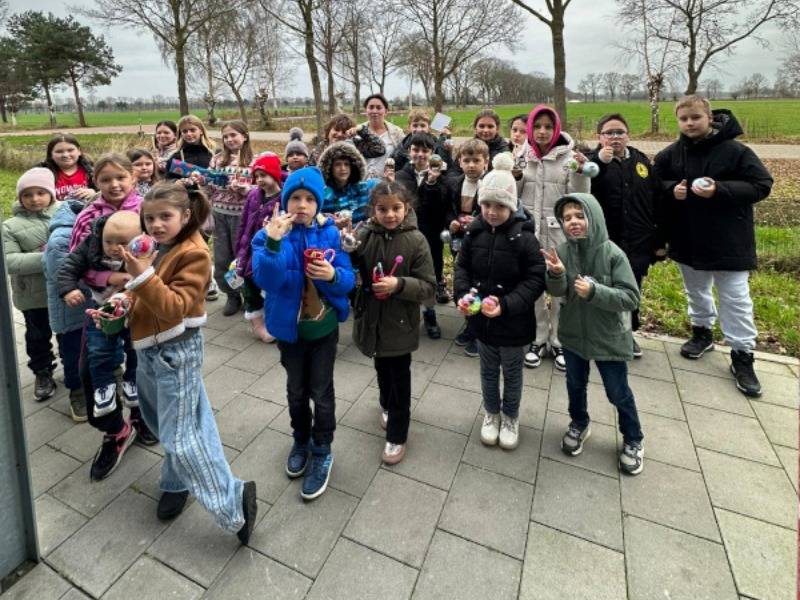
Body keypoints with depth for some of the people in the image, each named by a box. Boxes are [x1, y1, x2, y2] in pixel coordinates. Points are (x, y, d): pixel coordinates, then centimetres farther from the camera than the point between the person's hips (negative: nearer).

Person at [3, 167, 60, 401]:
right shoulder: (11, 226, -4)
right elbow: (9, 261, -12)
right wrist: (44, 259, -24)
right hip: (33, 294, 0)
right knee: (38, 336, 16)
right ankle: (43, 373, 36)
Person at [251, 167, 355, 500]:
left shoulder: (330, 234, -9)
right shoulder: (269, 235, -12)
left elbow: (348, 280, -10)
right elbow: (266, 281, -25)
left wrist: (332, 275, -32)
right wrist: (273, 242, -39)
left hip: (325, 327, 0)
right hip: (289, 327, 1)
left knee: (321, 391, 9)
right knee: (296, 390, 19)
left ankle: (322, 452, 29)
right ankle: (301, 441, 44)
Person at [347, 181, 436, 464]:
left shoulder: (415, 240, -14)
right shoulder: (364, 235, -8)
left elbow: (428, 286, -12)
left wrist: (398, 284, -28)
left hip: (401, 322, -3)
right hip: (372, 318, 3)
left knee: (400, 378, 10)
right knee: (382, 370, 24)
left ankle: (397, 435, 27)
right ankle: (387, 406, 53)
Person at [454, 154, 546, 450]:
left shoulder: (524, 237, -17)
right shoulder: (474, 232, -5)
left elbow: (536, 279, -16)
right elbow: (462, 267, 2)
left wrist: (505, 305, -27)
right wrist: (463, 295, -16)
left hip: (513, 322, -3)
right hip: (481, 319, 3)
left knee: (512, 373, 18)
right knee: (488, 370, 21)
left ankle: (510, 418, 41)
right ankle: (491, 413, 45)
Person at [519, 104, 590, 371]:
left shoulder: (568, 156, -1)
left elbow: (578, 198, -3)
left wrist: (580, 173, -19)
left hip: (559, 232, -2)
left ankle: (559, 341, 21)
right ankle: (538, 339, 24)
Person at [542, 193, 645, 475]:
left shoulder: (612, 254, -19)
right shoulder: (563, 251, -10)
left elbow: (631, 298, -20)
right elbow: (557, 292, -11)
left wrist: (594, 291, -32)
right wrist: (556, 274, -32)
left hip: (609, 338, -3)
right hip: (573, 334, 3)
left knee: (618, 393, 13)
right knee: (575, 385, 22)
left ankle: (633, 440, 38)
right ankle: (579, 425, 48)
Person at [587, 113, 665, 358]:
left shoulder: (642, 161, 8)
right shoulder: (592, 161, -2)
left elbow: (657, 203, 9)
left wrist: (660, 240, 7)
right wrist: (599, 162, -26)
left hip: (638, 243, 4)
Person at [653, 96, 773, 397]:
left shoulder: (735, 150, -12)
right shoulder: (670, 154, -1)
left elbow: (761, 185, -11)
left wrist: (720, 190, -25)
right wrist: (671, 190, -14)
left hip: (728, 240, -4)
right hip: (687, 239, 4)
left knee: (736, 300, 2)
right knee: (696, 291, 20)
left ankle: (742, 356, 15)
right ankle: (702, 333, 41)